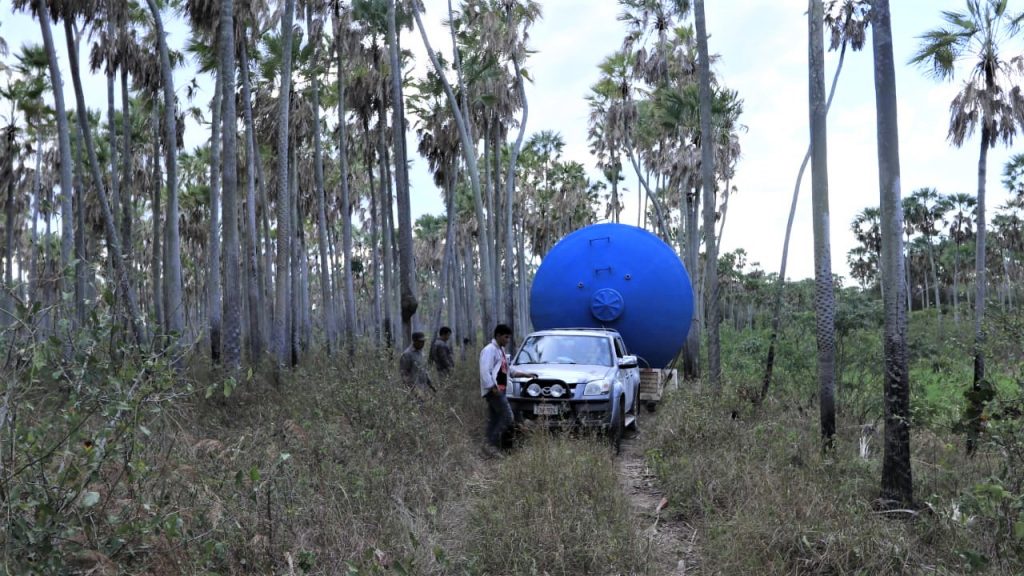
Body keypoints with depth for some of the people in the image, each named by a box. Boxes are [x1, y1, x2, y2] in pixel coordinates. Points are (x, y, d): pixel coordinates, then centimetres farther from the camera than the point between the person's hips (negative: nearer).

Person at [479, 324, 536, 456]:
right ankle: (491, 444, -11)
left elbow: (508, 370, 29)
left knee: (494, 420, 9)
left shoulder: (501, 350, 21)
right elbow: (485, 371, -19)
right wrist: (493, 388, -24)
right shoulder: (489, 350, -11)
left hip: (500, 390, 10)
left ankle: (492, 446, 11)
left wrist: (525, 374, 22)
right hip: (494, 391, -10)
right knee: (507, 417, -13)